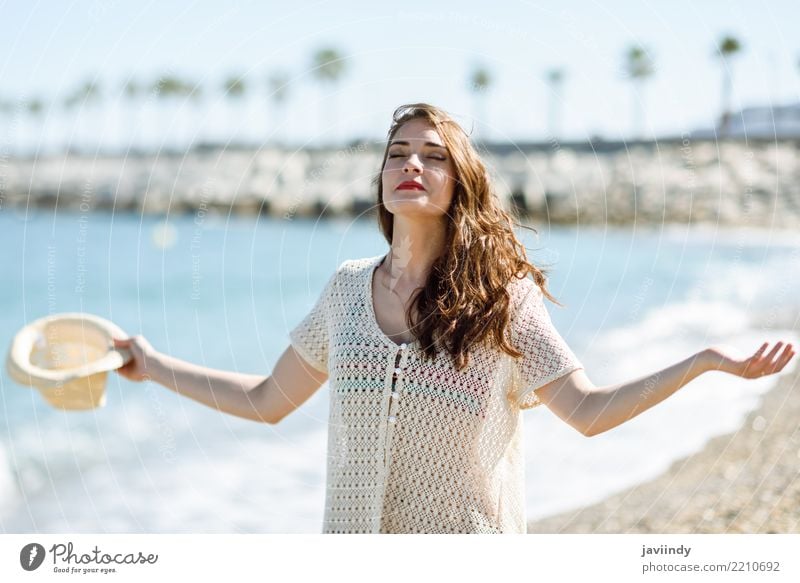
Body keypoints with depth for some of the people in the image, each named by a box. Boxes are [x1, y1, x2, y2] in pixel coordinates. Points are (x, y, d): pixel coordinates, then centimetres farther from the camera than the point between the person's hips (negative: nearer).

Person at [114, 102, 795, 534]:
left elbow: (589, 410, -4)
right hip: (358, 551, 3)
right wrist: (154, 365, 9)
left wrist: (706, 360, -13)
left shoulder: (502, 297, -6)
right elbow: (267, 400, 10)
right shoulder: (348, 289, 1)